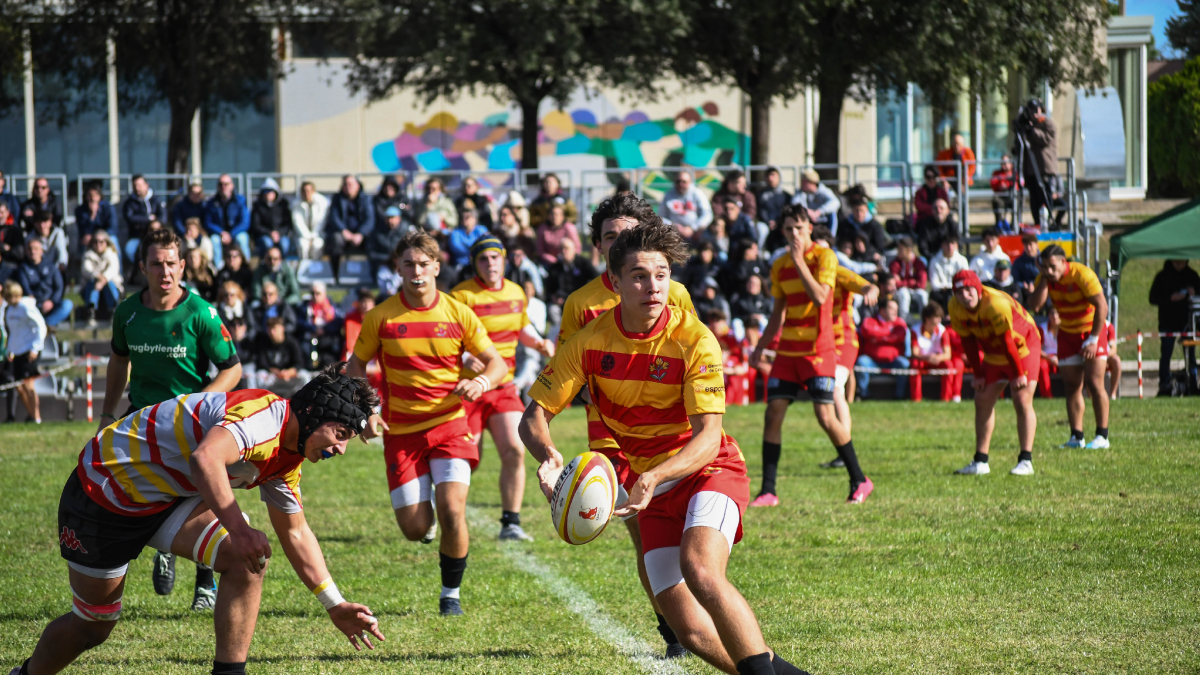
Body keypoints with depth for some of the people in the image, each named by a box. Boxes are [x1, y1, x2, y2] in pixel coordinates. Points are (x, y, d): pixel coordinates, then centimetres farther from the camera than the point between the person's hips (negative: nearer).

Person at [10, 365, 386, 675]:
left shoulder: (288, 459, 2)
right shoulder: (265, 416, -29)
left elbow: (295, 533, 16)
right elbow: (206, 459, -49)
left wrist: (335, 606, 15)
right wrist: (239, 530, -52)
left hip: (169, 499, 8)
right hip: (106, 489, -8)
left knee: (248, 558, -16)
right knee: (93, 623, 5)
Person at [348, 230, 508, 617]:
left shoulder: (458, 314, -2)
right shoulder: (381, 317, -2)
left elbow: (497, 363, 5)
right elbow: (357, 365, 11)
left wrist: (481, 382, -17)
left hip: (448, 424, 0)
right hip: (401, 432, 1)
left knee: (452, 512, -18)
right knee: (415, 529, -6)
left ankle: (451, 594, 4)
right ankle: (426, 515, 34)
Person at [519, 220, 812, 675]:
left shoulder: (694, 339, -17)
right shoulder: (590, 342, -7)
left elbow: (709, 438, -21)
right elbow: (534, 416, -4)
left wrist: (654, 476, -38)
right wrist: (549, 457, -27)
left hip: (709, 471, -4)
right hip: (653, 489, 4)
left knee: (699, 570, -34)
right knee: (689, 629, -8)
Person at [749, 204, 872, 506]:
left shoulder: (824, 256, -6)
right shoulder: (780, 265, 12)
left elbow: (819, 296, -20)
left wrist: (799, 260, -18)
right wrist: (761, 345, 17)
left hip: (818, 350, -5)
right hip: (787, 350, 5)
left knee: (826, 416, -10)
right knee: (773, 413, -4)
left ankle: (859, 481, 6)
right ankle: (768, 491, -1)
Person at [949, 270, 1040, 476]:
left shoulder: (996, 304, -33)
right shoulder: (955, 307, -13)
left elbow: (1007, 340, -26)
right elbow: (968, 341, -1)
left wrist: (1018, 373, -19)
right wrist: (978, 374, 0)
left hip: (1022, 346, -7)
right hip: (993, 354, 7)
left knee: (1022, 401, -14)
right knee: (983, 402, 4)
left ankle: (1026, 461, -13)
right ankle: (980, 462, 9)